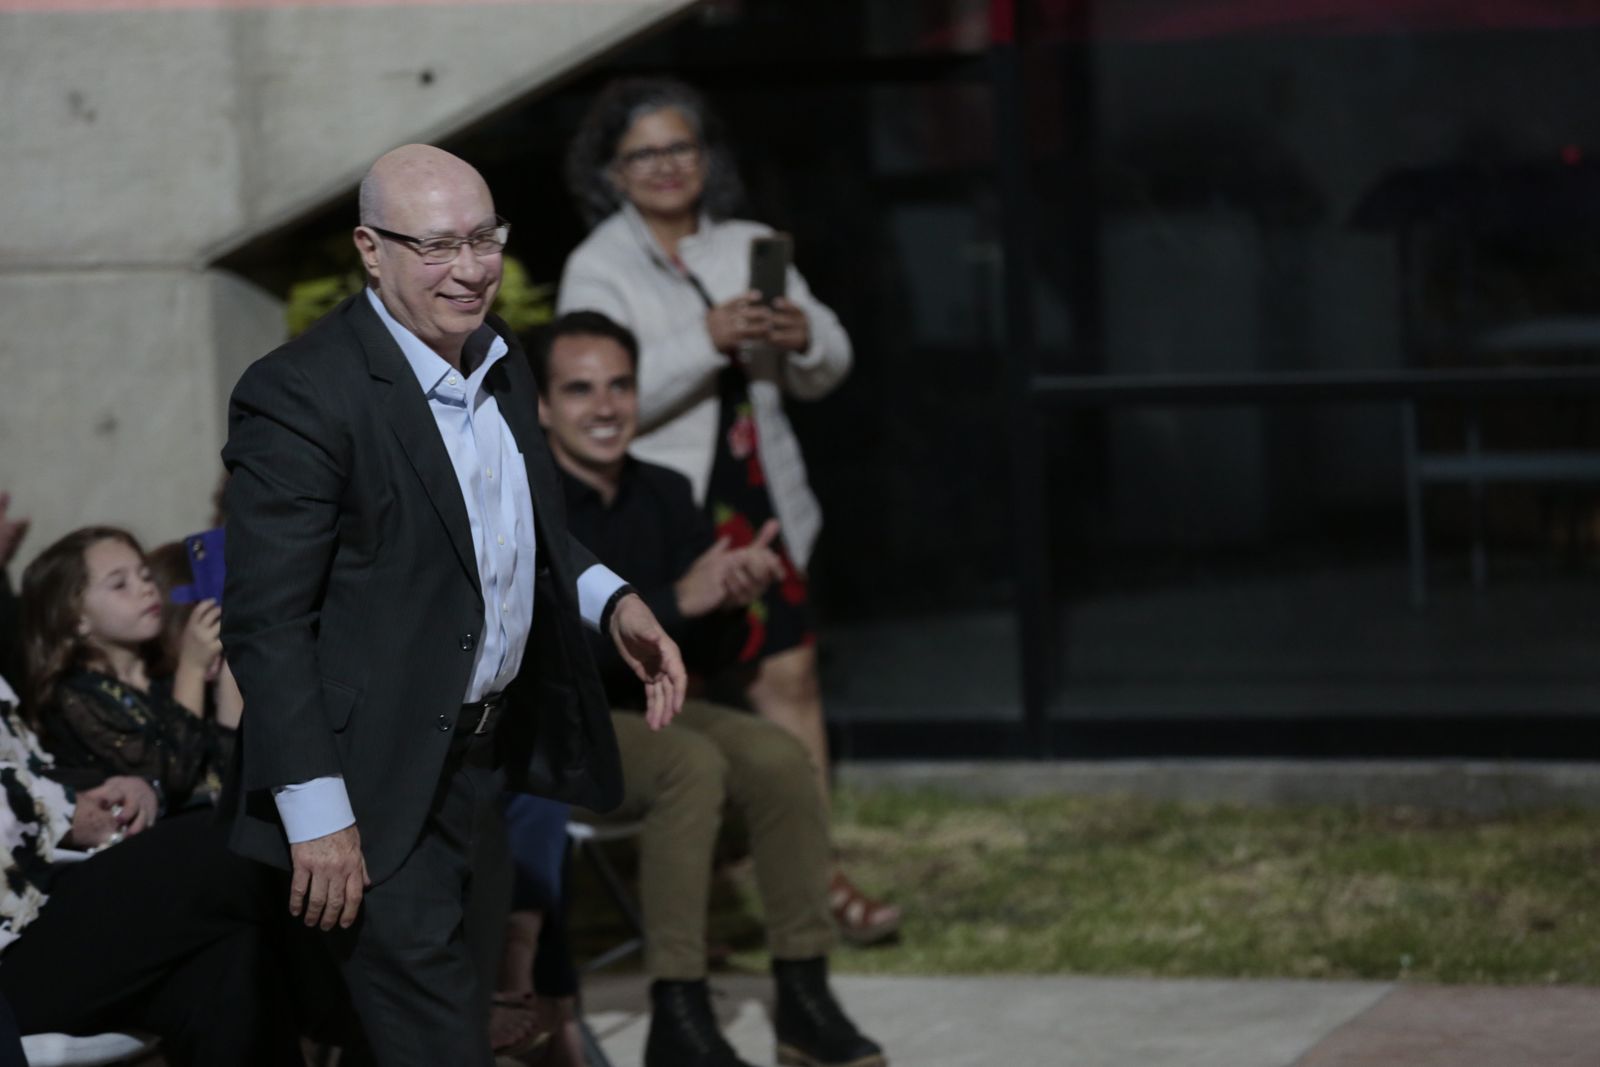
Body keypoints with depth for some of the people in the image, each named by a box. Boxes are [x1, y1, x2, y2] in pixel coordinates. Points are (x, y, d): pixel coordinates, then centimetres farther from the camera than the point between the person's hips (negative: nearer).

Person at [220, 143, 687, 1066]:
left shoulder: (501, 360, 6)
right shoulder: (301, 396, -20)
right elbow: (267, 620, -20)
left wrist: (612, 601, 3)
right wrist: (317, 815, -22)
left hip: (486, 759, 8)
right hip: (380, 791, -8)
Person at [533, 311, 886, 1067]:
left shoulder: (663, 495, 5)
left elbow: (693, 652, 6)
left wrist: (728, 596, -17)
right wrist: (678, 600, -33)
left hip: (645, 708, 6)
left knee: (777, 756, -20)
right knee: (692, 765, -32)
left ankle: (804, 999, -14)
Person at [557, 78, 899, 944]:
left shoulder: (749, 249, 12)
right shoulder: (599, 269, -3)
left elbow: (825, 373, 12)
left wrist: (804, 338, -12)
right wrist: (707, 341, -27)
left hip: (756, 504, 4)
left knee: (788, 675, 0)